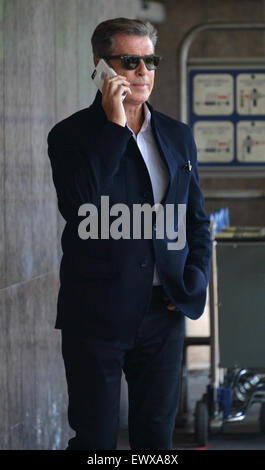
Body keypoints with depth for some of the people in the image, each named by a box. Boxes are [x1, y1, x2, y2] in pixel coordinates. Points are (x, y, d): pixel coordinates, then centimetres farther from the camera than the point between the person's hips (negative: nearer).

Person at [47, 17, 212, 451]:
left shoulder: (179, 137, 10)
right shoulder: (71, 136, -4)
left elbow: (197, 220, 18)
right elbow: (79, 209, -22)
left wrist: (195, 284, 3)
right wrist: (114, 127, -20)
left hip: (164, 313, 4)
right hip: (97, 314, -4)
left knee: (156, 435, 10)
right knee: (95, 438, 1)